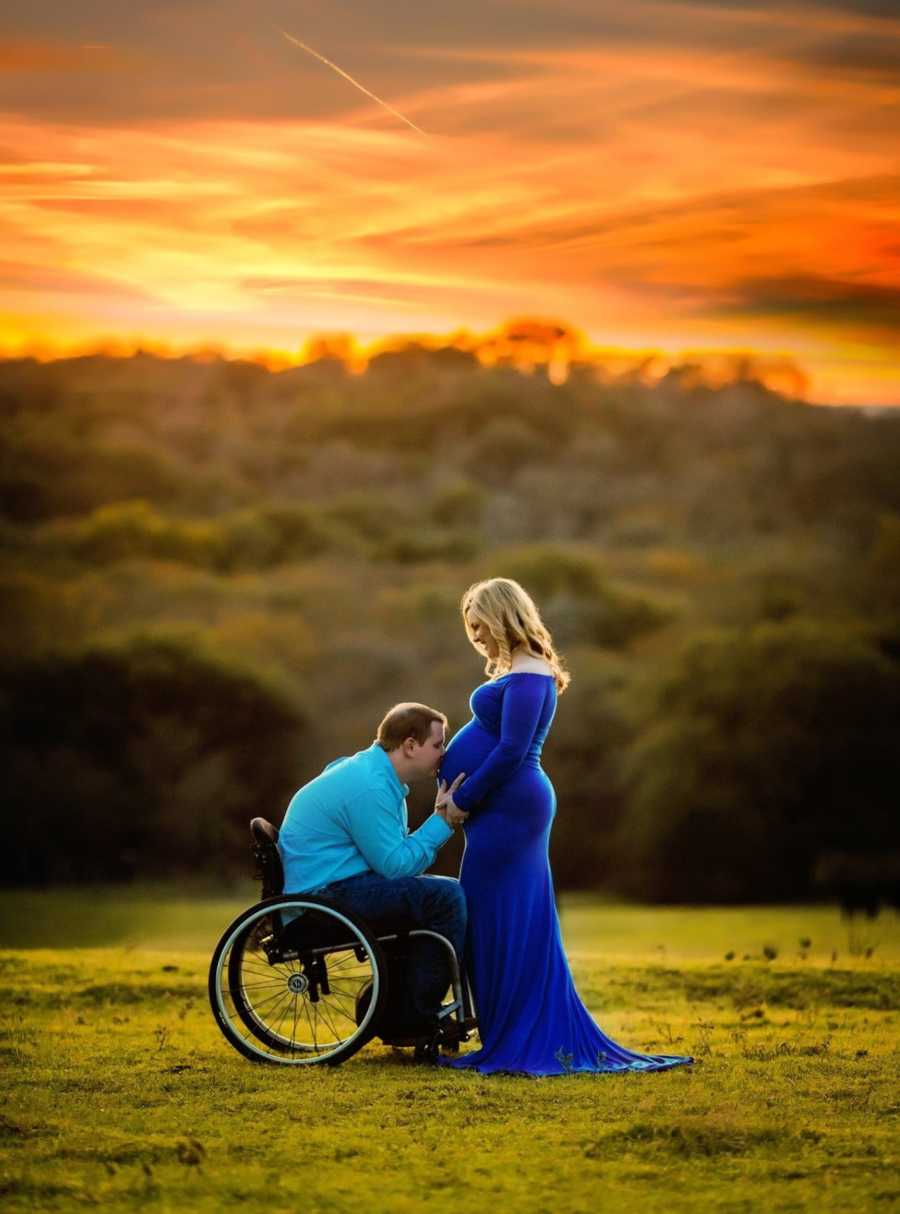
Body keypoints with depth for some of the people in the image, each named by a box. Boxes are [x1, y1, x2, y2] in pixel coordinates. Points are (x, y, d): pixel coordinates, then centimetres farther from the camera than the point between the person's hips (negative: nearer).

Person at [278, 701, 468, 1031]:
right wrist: (443, 821, -14)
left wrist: (441, 818, 2)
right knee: (444, 896, -19)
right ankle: (418, 1018, -10)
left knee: (449, 890, 15)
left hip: (338, 885, 11)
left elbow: (395, 857, 16)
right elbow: (396, 865, -20)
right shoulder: (368, 787, -20)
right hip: (325, 891, -11)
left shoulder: (378, 775, 14)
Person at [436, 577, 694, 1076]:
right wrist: (457, 787, 6)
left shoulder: (527, 675, -13)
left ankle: (515, 1046, -5)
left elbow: (511, 751, -20)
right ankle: (550, 1041, 14)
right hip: (506, 809, 10)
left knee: (500, 925, -7)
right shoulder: (514, 672, 18)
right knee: (519, 927, 11)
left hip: (508, 807, -10)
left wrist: (462, 799, -14)